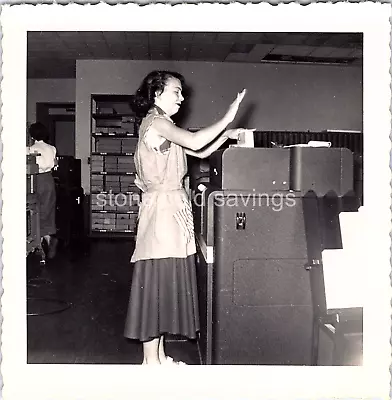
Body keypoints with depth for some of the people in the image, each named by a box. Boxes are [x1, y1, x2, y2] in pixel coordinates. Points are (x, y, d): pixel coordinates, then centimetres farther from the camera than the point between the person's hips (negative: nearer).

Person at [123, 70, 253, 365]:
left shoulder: (164, 125, 20)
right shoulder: (155, 122, -9)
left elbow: (201, 152, 18)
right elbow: (194, 142, -25)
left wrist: (227, 136, 7)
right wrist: (228, 117, -16)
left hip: (174, 208, 10)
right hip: (162, 207, -10)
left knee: (168, 280, 12)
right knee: (157, 278, -4)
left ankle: (160, 355, 22)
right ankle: (151, 359, 8)